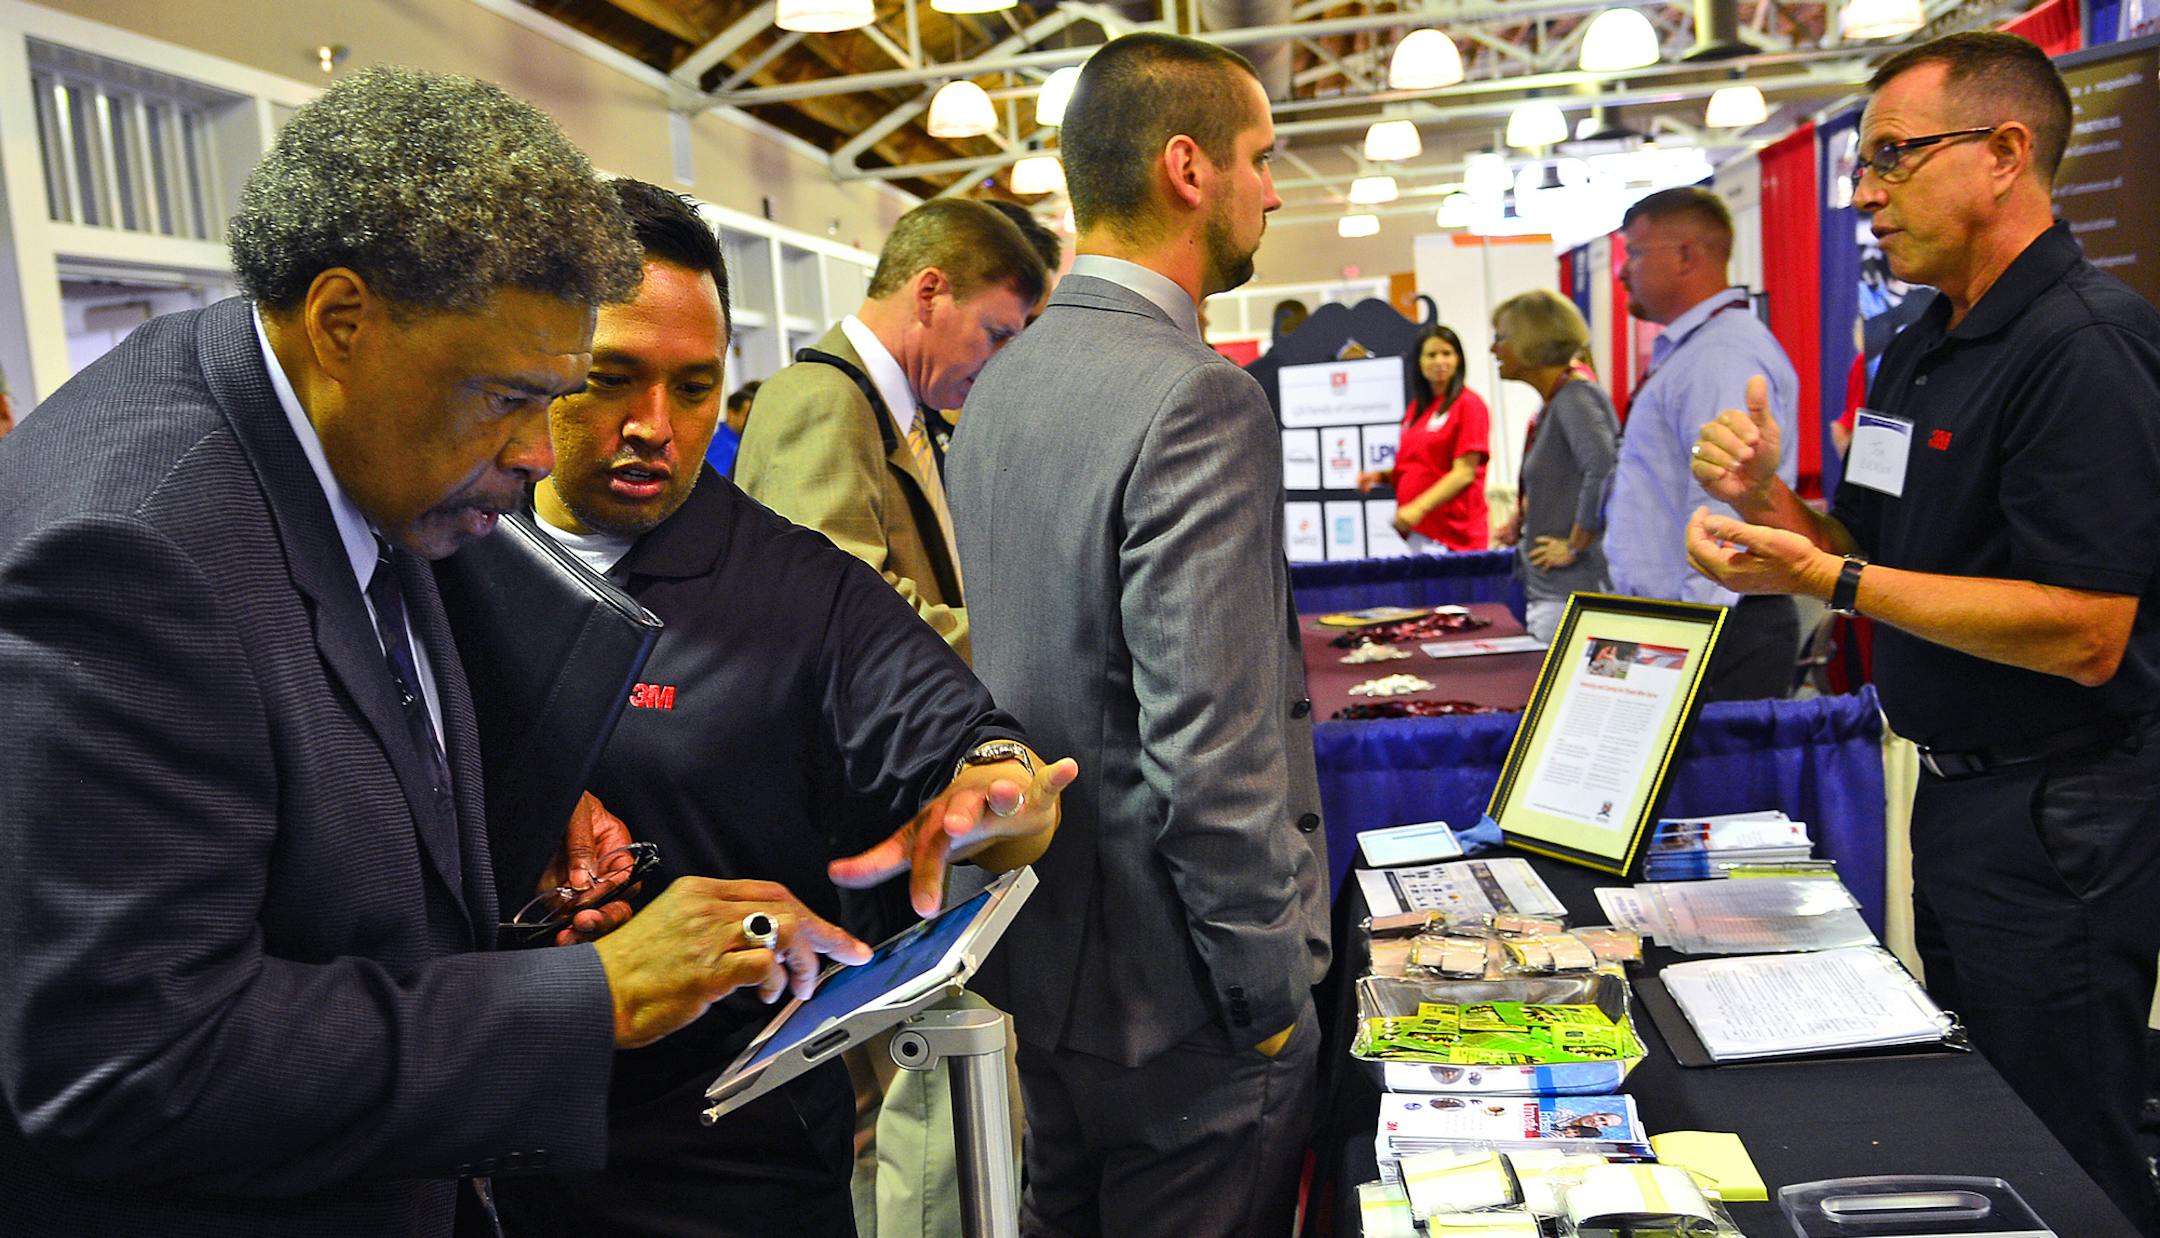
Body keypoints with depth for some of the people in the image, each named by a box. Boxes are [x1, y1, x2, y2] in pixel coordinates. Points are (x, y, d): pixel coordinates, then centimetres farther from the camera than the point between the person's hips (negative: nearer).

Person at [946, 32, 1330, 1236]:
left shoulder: (1005, 379, 6)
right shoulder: (1200, 400, -23)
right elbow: (1212, 753, -27)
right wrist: (1274, 996, -15)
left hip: (1043, 954, 9)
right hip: (1173, 991, -8)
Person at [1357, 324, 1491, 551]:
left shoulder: (1468, 404, -4)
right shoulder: (1415, 409, 16)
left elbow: (1464, 473, -11)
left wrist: (1419, 507, -19)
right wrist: (1380, 476, 4)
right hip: (1416, 530, 6)